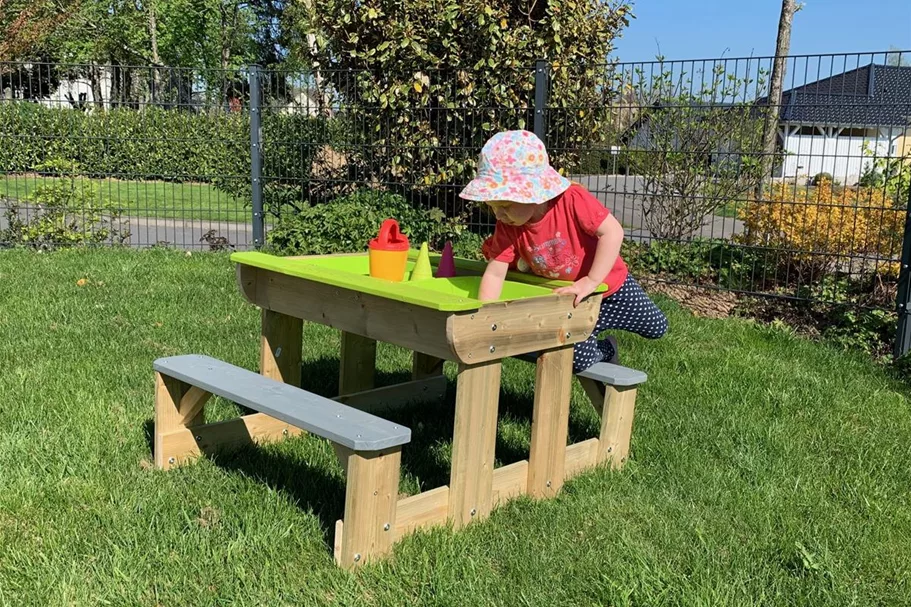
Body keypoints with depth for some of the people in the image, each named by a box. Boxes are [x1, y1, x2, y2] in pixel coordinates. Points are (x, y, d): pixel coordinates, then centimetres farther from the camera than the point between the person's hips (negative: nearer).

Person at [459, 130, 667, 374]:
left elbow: (612, 232, -33)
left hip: (610, 285, -2)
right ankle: (606, 349, 25)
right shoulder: (507, 227, -19)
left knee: (656, 327, 7)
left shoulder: (572, 200, -32)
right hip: (566, 300, 2)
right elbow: (494, 274, -17)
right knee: (578, 360, -12)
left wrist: (591, 282, -36)